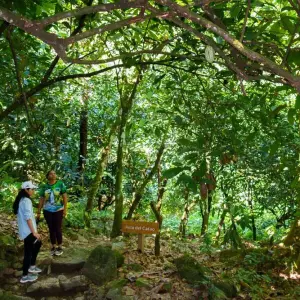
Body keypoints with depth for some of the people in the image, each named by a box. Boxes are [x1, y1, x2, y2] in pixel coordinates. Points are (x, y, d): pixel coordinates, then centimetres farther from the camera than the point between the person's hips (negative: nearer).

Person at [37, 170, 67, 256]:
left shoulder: (60, 184, -7)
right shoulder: (44, 187, 0)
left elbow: (65, 197, -6)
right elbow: (41, 200, 5)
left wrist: (65, 209, -11)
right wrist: (38, 212, 5)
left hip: (58, 210, -2)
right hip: (47, 211, 3)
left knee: (58, 229, 1)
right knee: (51, 229, 10)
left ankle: (60, 247, 16)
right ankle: (53, 246, 23)